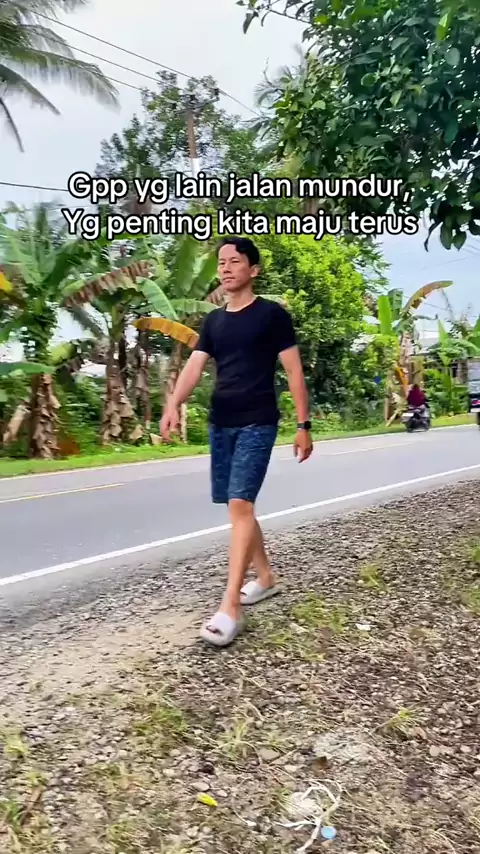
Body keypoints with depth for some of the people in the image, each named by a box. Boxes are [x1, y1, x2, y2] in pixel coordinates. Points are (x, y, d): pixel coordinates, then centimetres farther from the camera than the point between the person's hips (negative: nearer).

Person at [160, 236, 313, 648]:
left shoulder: (272, 314, -2)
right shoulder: (214, 321, 13)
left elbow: (294, 371, -3)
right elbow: (194, 366, 2)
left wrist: (304, 425, -6)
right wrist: (174, 404, -16)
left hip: (257, 424, -6)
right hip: (220, 424, 7)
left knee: (240, 505, -14)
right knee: (238, 506, 13)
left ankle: (230, 606, -11)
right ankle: (266, 576, 31)